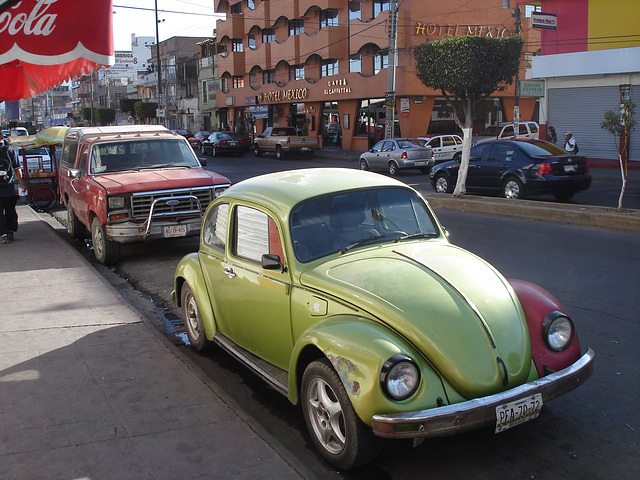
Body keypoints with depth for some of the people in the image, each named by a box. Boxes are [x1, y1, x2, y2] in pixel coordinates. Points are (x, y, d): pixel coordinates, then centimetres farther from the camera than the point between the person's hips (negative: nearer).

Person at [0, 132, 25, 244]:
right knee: (10, 211, 13)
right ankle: (11, 232, 18)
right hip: (9, 188, 1)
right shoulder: (10, 150, -3)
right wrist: (21, 183, 7)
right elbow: (17, 169, -1)